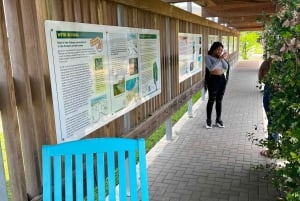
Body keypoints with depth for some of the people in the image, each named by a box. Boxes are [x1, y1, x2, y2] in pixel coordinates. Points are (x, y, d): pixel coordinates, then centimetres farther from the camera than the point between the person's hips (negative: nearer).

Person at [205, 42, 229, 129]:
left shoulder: (220, 57, 9)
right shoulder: (208, 57, -7)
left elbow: (226, 67, 1)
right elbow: (211, 68, -22)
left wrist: (223, 59, -12)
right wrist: (220, 59, -22)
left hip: (222, 79, 5)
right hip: (213, 79, -5)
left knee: (219, 100, 10)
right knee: (211, 100, -1)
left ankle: (218, 120, 18)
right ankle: (208, 120, 10)